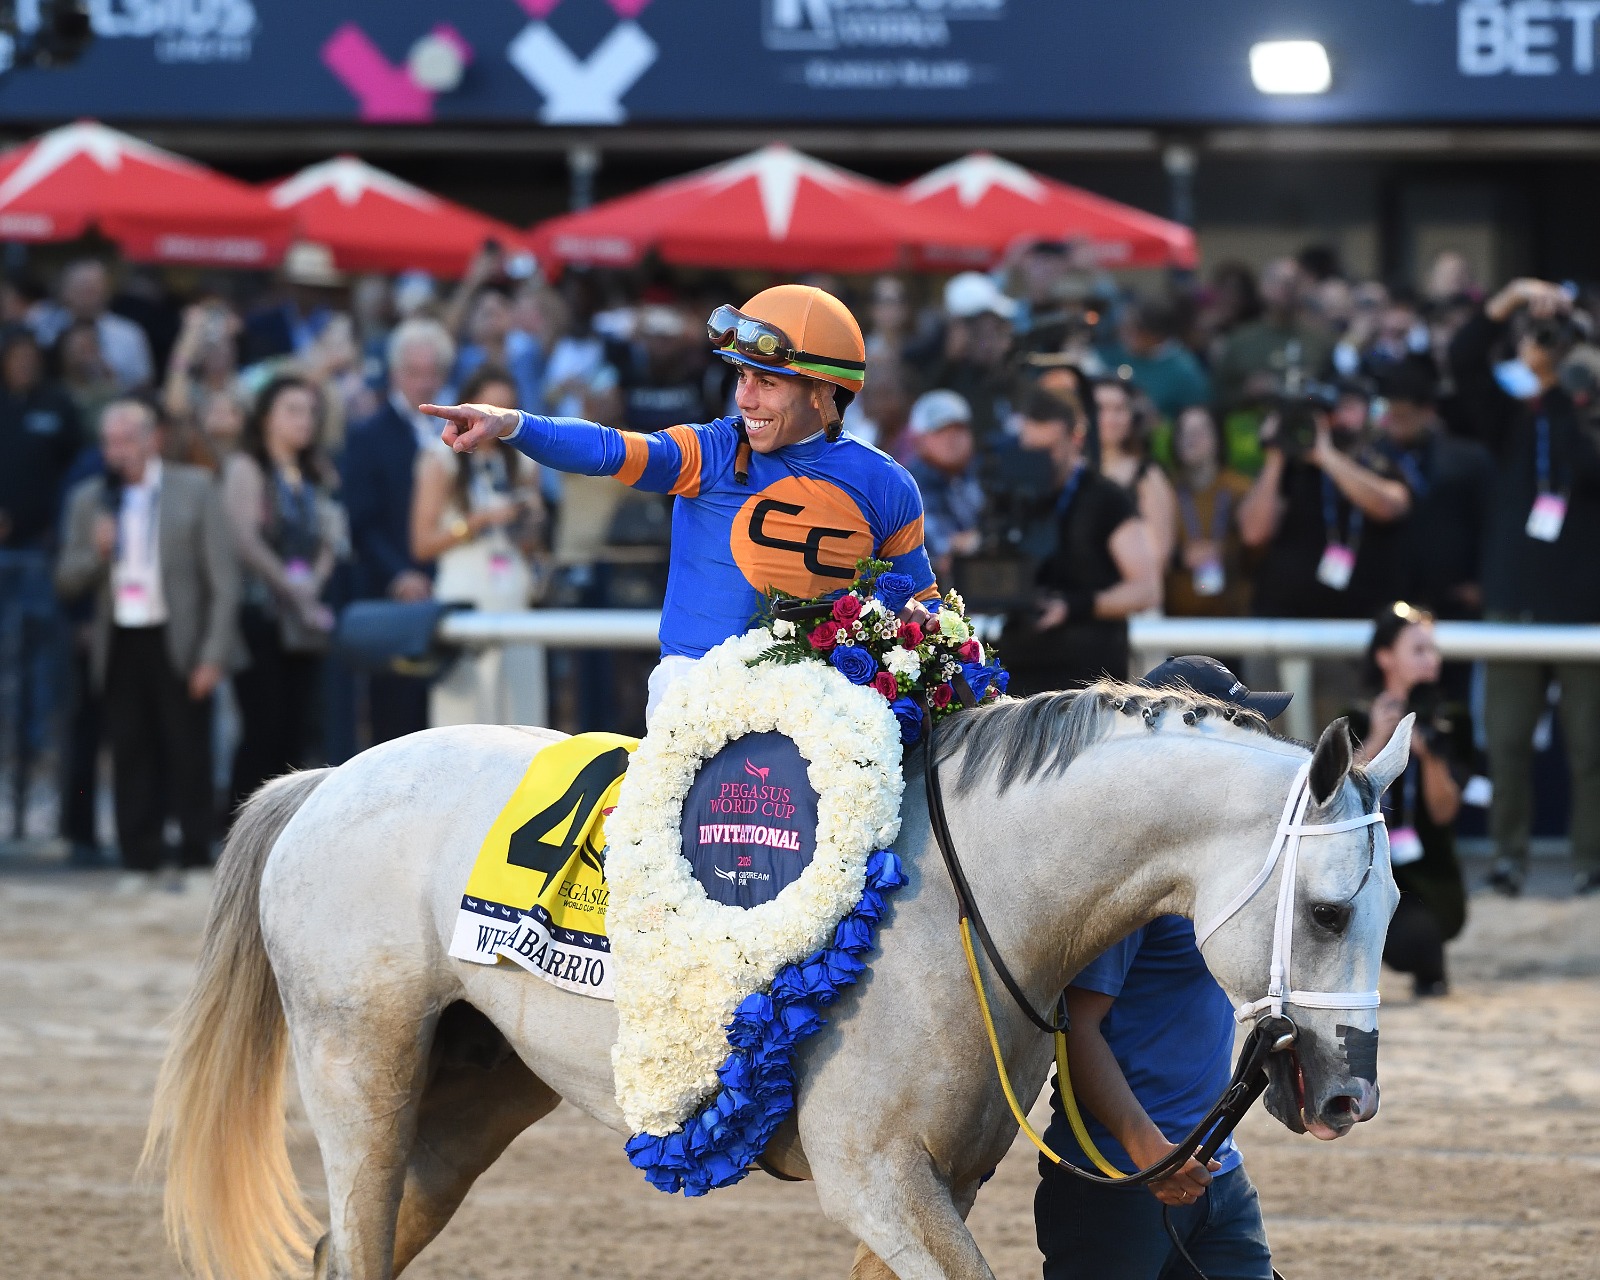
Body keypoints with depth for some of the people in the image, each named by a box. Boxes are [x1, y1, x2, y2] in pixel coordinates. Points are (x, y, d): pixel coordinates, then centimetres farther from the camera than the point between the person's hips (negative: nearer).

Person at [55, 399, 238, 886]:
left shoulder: (195, 489, 1)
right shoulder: (90, 499, 10)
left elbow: (223, 580, -1)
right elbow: (67, 581, 11)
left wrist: (212, 656, -8)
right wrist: (96, 553, -11)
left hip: (177, 644, -3)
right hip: (121, 645, 3)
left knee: (189, 761, -1)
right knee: (132, 762, 2)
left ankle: (196, 860, 5)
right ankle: (139, 864, 6)